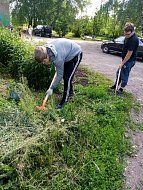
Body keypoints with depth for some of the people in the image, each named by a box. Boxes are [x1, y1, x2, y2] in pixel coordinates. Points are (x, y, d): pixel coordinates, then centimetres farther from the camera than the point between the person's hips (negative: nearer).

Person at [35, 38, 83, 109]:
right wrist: (57, 68, 10)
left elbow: (59, 75, -26)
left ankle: (64, 100, 1)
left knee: (67, 78, -11)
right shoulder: (45, 50, -15)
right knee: (64, 75, 14)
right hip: (68, 53, 9)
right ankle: (70, 92, 37)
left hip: (75, 54, -9)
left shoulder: (57, 58, -38)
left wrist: (51, 88, -19)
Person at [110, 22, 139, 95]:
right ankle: (115, 85, 36)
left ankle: (121, 90, 18)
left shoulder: (134, 40, -26)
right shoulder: (127, 37, 2)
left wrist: (123, 63, -18)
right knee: (118, 73, 19)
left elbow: (129, 53, -24)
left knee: (124, 75, 3)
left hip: (129, 61, -9)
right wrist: (122, 60, 16)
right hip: (125, 59, 9)